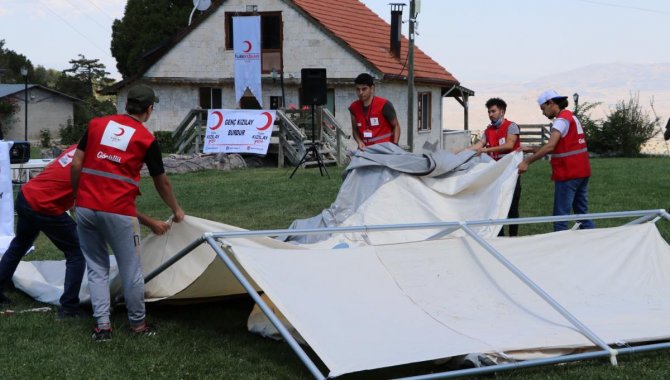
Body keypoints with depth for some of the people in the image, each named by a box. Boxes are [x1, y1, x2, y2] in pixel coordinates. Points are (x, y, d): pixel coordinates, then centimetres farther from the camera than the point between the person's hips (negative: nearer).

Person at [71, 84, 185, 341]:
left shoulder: (97, 124, 9)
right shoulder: (146, 139, 1)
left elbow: (76, 165, 6)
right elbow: (162, 183, 11)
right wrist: (176, 210, 26)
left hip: (86, 208, 4)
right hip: (118, 212, -4)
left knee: (97, 267, 13)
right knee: (130, 269, 10)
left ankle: (102, 325, 8)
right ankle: (138, 323, 21)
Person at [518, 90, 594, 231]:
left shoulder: (562, 119, -12)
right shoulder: (571, 117, 16)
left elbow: (550, 146, -25)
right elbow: (556, 147, 16)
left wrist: (527, 162, -25)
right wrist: (531, 150, 9)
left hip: (568, 174, -9)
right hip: (581, 172, 9)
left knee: (561, 215, -5)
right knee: (582, 212, 13)